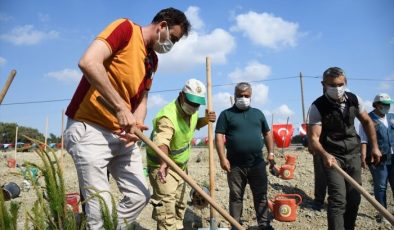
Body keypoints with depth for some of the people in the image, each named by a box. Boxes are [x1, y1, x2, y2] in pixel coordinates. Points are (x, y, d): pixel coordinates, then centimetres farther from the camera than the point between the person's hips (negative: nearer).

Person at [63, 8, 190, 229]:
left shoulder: (153, 60, 15)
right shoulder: (125, 28, -9)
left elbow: (141, 100, 13)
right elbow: (88, 62, -25)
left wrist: (136, 126, -9)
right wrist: (121, 108, -24)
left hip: (122, 134, 9)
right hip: (89, 129, -8)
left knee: (140, 196, 10)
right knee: (102, 209, -7)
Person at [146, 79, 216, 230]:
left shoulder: (191, 110, -4)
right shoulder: (168, 116, -31)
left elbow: (196, 124, 19)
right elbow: (162, 143, -49)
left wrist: (206, 119, -3)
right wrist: (165, 163, -68)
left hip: (180, 165, 9)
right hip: (162, 166, -8)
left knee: (180, 203, 20)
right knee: (166, 205, -15)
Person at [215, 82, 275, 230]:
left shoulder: (258, 113, 13)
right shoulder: (226, 114, 1)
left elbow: (267, 133, 18)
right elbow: (219, 136, -6)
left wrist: (270, 153, 8)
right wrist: (223, 158, -15)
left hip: (257, 163, 3)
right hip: (235, 165, -3)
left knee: (261, 195, 10)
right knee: (236, 197, 8)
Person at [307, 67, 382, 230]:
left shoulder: (354, 99, -3)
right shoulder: (317, 107, -18)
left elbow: (367, 122, 13)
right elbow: (313, 137, -23)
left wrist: (374, 146, 9)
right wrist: (325, 155, -41)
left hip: (353, 154, 5)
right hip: (332, 156, -5)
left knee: (354, 198, 12)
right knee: (338, 199, -14)